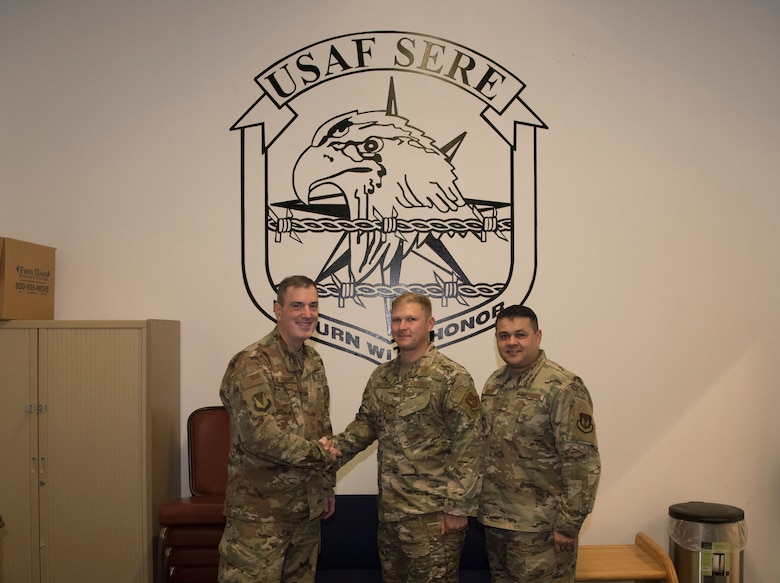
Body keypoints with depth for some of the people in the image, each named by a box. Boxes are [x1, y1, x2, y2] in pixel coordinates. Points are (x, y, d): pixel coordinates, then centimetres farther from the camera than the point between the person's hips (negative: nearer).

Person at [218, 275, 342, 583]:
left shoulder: (314, 361, 9)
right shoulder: (252, 364, -16)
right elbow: (259, 434, -25)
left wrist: (327, 484, 17)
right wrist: (319, 454, -15)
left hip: (306, 504, 8)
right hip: (260, 510, -7)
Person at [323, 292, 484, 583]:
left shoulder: (453, 378, -12)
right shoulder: (381, 376, 8)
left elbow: (468, 447, -15)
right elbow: (365, 424, 14)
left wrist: (458, 507, -17)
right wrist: (331, 450, -4)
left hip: (432, 513, -6)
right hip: (389, 507, 7)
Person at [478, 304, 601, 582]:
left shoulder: (562, 388, -15)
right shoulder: (493, 383, 7)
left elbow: (583, 462, -17)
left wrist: (568, 524, -18)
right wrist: (483, 504, 14)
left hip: (539, 527, -7)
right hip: (494, 520, 7)